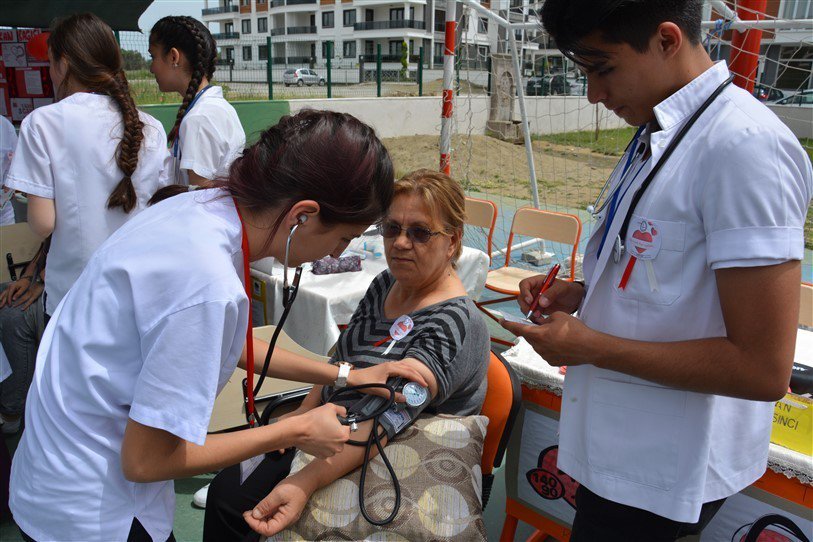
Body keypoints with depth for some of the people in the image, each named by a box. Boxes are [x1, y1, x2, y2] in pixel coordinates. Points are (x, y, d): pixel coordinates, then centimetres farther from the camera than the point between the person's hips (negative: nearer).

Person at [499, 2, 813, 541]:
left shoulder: (746, 147, -24)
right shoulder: (655, 136, 5)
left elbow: (764, 370, -24)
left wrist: (591, 346, -19)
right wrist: (583, 295, 1)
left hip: (661, 473, -8)